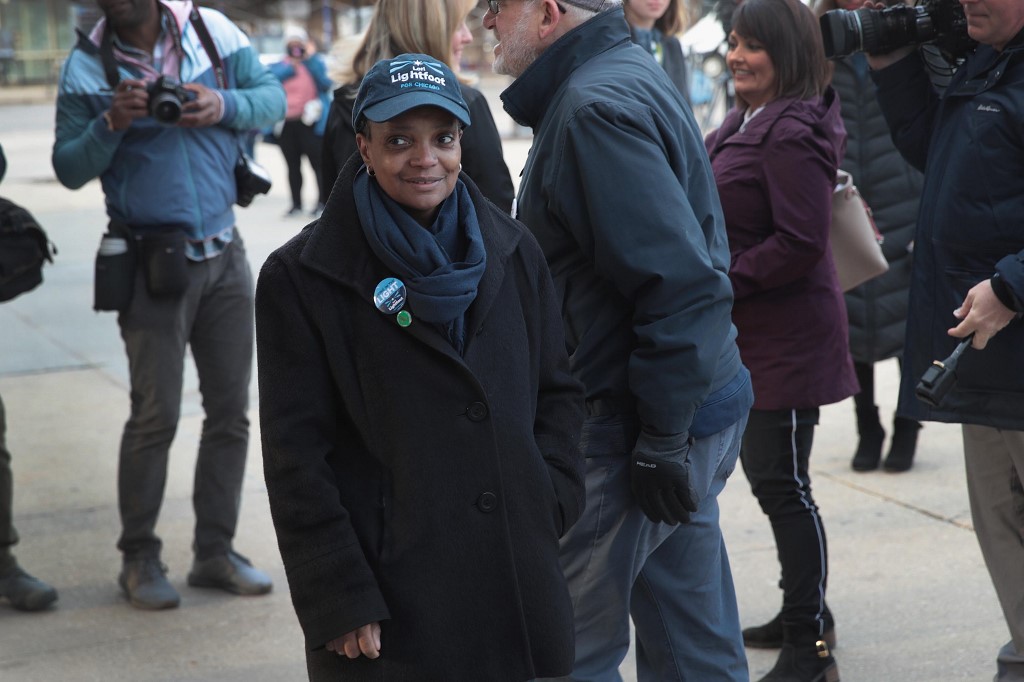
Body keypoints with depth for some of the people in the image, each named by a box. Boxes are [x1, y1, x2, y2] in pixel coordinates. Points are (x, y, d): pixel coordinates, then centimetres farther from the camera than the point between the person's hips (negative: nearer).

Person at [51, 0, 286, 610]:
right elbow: (69, 169, -4)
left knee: (230, 409, 7)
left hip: (224, 253, 3)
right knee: (155, 416, -4)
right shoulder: (85, 67, -4)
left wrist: (224, 105, -16)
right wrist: (110, 124, -21)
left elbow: (274, 98, 4)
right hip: (153, 261, -3)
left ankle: (216, 550, 18)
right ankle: (139, 558, 10)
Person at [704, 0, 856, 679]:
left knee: (781, 482, -6)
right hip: (750, 336, 11)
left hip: (785, 338, -11)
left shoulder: (792, 135, -19)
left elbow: (801, 242, -24)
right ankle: (804, 611, 33)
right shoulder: (747, 123, 13)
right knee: (767, 472, 19)